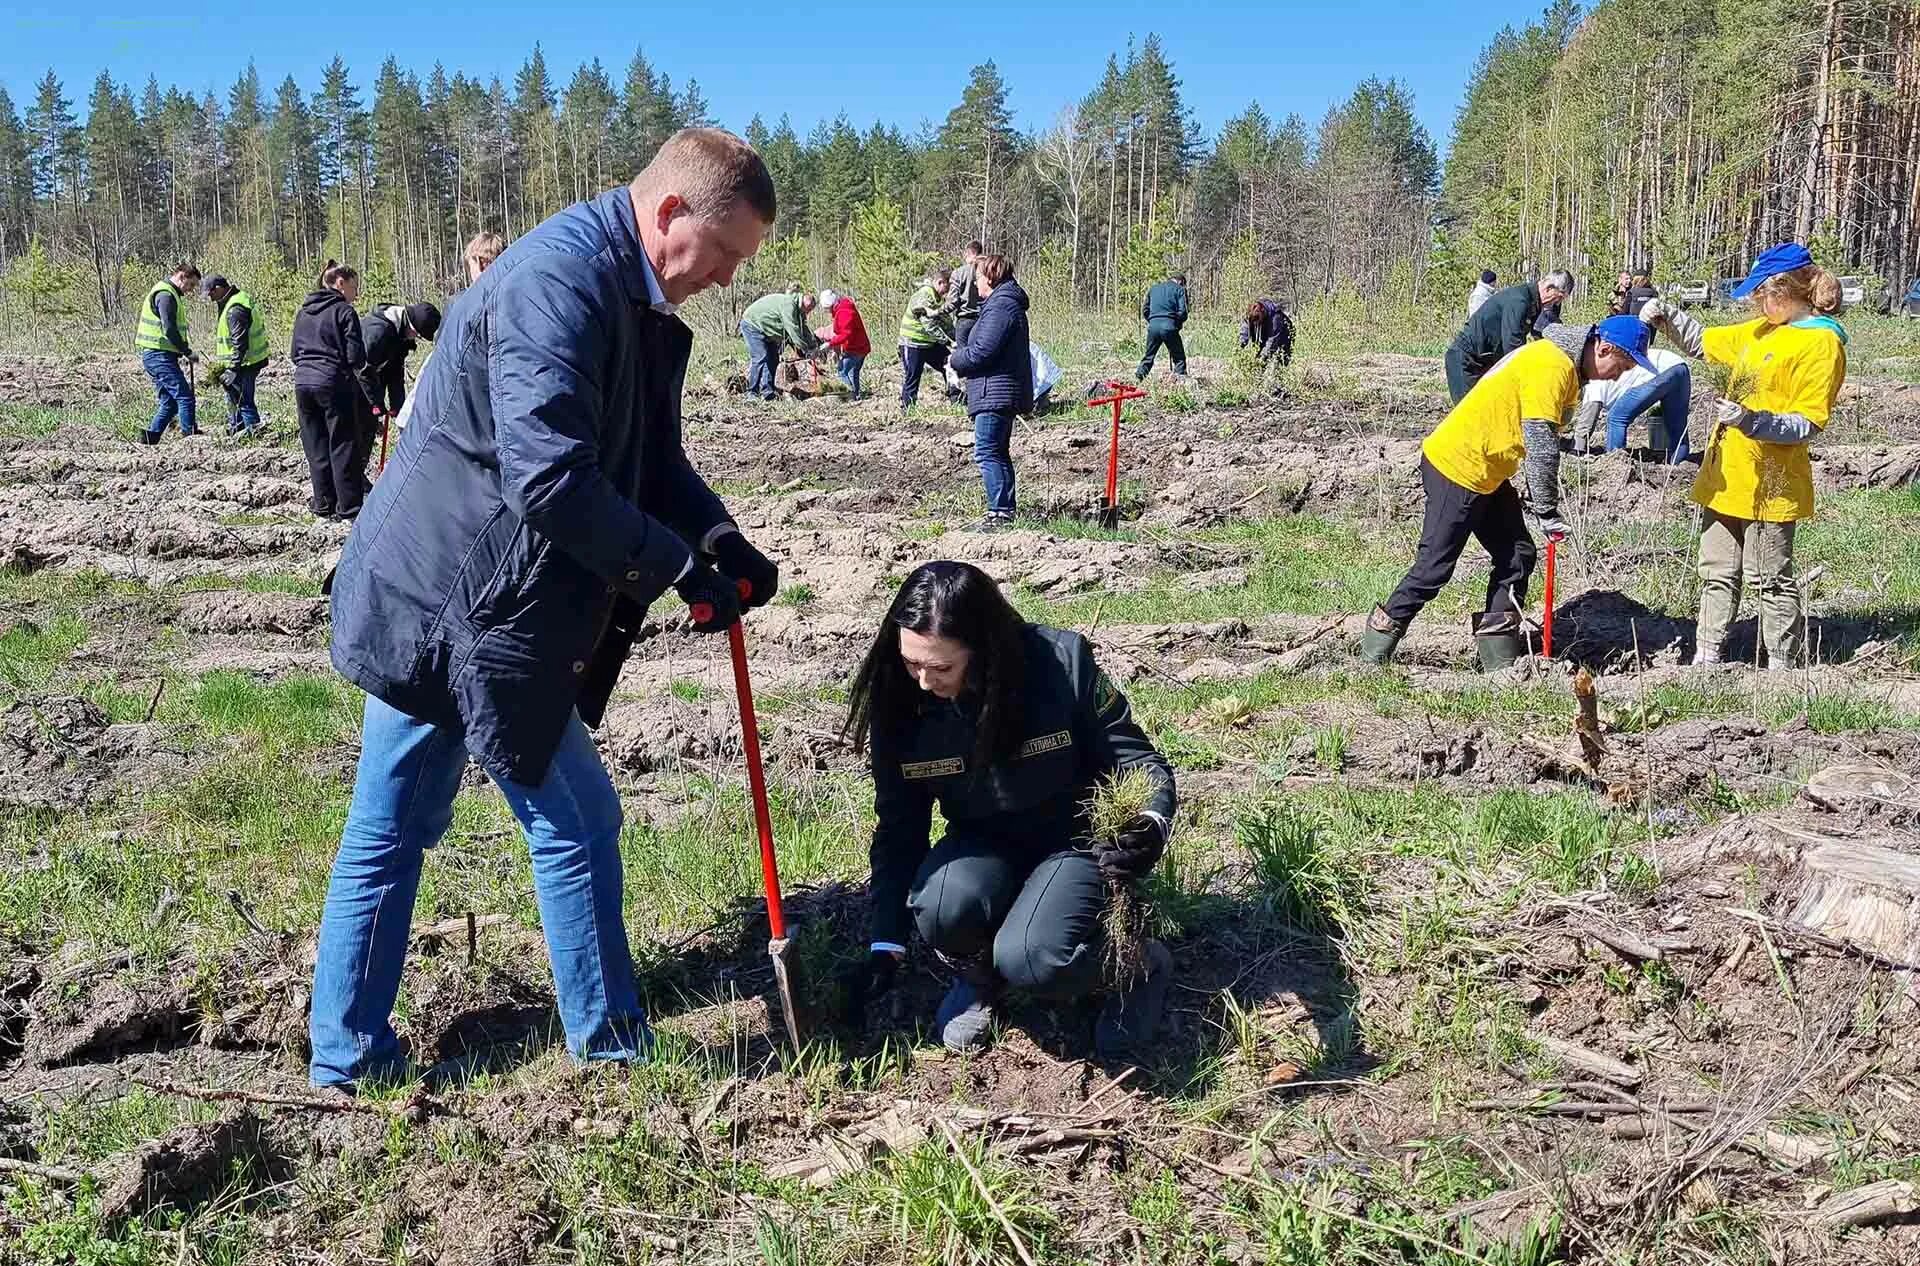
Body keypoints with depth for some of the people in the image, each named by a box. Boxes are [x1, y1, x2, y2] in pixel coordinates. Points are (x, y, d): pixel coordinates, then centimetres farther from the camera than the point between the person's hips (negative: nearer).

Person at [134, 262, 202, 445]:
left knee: (169, 402, 11)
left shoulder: (168, 293, 21)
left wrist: (183, 352, 14)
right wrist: (187, 352, -13)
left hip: (154, 355, 11)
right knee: (185, 396, -12)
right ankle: (190, 436, -12)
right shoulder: (165, 295, -13)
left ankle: (150, 437, 9)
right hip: (159, 355, -11)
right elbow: (169, 330, -20)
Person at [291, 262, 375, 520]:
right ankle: (348, 509, 1)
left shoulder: (303, 312, 15)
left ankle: (323, 505, 15)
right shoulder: (344, 311, -6)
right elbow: (356, 357, -10)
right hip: (333, 384, -6)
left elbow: (295, 353, 17)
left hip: (303, 382, 6)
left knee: (316, 447, 11)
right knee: (344, 447, 0)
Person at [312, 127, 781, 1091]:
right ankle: (610, 1048, 20)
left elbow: (653, 457, 15)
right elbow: (550, 481, -29)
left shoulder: (635, 302, 12)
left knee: (389, 830, 15)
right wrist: (682, 564, -20)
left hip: (425, 595, 10)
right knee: (575, 824, 4)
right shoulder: (558, 281, -22)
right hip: (466, 606, -10)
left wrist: (720, 538, -3)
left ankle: (349, 1056, 28)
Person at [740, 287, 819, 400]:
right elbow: (793, 330, -30)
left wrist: (815, 344, -2)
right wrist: (806, 348, -26)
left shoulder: (797, 309, 5)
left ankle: (768, 390, 8)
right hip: (752, 325, -11)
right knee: (760, 358, -18)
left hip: (764, 329, 11)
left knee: (773, 359, 7)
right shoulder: (788, 303, -27)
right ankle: (752, 393, -15)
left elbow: (803, 329, 9)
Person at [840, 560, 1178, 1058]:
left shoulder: (1062, 662, -23)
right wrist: (887, 945, -4)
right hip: (986, 847, 3)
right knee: (941, 911, -31)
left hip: (1078, 843, -3)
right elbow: (899, 829, -3)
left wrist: (1151, 824, -33)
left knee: (1029, 960, -30)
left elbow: (1139, 762, -11)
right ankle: (980, 976, 4)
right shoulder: (900, 704, -13)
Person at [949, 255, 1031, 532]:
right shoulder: (1007, 304, 19)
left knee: (986, 453, -11)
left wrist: (956, 359, -4)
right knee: (999, 452, 16)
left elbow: (982, 351, -21)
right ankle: (1005, 511, 21)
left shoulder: (999, 307, -16)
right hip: (1004, 393, 11)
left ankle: (1000, 512, -13)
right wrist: (961, 350, 12)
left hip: (994, 394, -11)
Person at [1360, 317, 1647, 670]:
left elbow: (1544, 439, 18)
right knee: (1435, 567, -5)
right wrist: (1547, 511, -18)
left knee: (1517, 557, 8)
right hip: (1455, 468, -10)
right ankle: (1372, 657, 6)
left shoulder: (1567, 367, 12)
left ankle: (1499, 663, 12)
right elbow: (1542, 445, -23)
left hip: (1487, 475, 10)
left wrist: (1538, 495, 13)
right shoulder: (1551, 365, -21)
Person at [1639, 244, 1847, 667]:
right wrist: (1666, 316, 8)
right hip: (1725, 477, 8)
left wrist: (1753, 421, -31)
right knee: (1717, 573, 12)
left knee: (1769, 579, 2)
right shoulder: (1760, 331, 12)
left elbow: (1808, 424, -17)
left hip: (1769, 484, -8)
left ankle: (1781, 668, 13)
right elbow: (1701, 342, 25)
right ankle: (1705, 660, 20)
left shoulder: (1821, 343, -12)